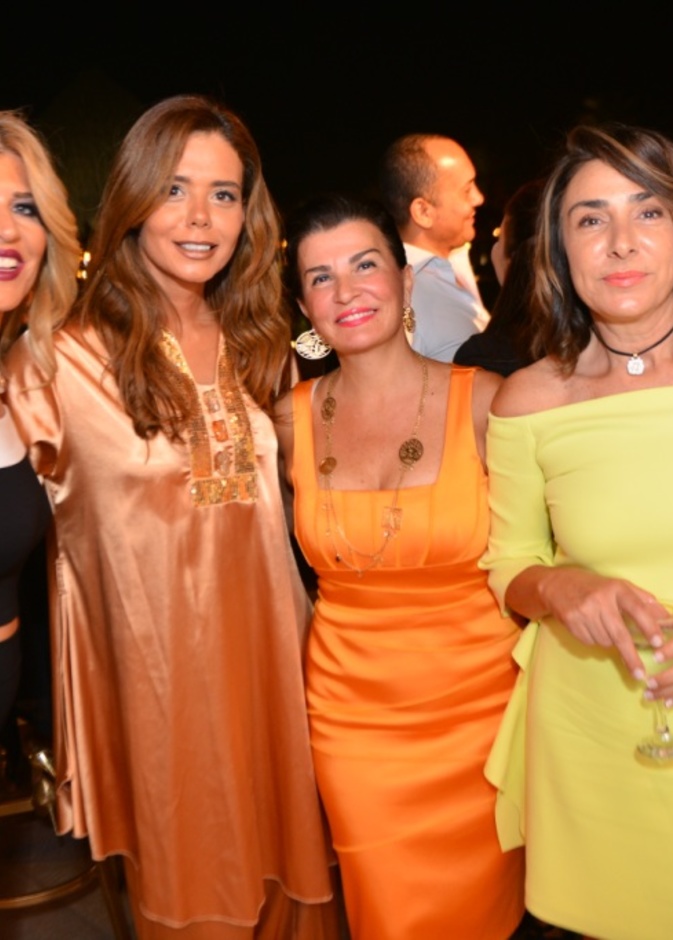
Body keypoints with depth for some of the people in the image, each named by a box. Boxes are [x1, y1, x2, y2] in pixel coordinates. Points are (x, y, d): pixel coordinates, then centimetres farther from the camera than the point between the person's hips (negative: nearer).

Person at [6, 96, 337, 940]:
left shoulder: (248, 343, 2)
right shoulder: (73, 359, -17)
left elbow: (265, 511, 8)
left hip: (260, 650, 5)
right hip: (154, 668, -4)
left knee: (273, 854, 21)